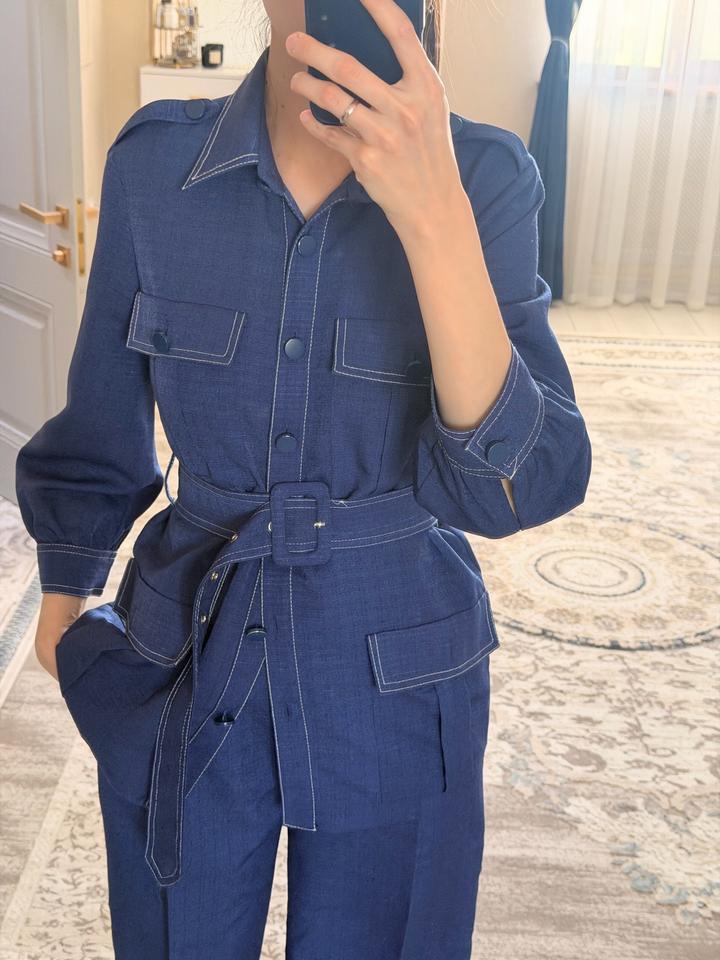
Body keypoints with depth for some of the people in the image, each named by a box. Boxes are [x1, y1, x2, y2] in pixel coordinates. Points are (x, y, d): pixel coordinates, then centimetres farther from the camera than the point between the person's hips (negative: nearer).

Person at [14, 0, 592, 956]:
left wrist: (432, 215, -35)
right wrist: (64, 593, 16)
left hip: (394, 675, -1)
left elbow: (513, 486, -24)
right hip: (185, 665, 1)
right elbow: (101, 427, 3)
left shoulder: (486, 178, -14)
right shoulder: (155, 161, -10)